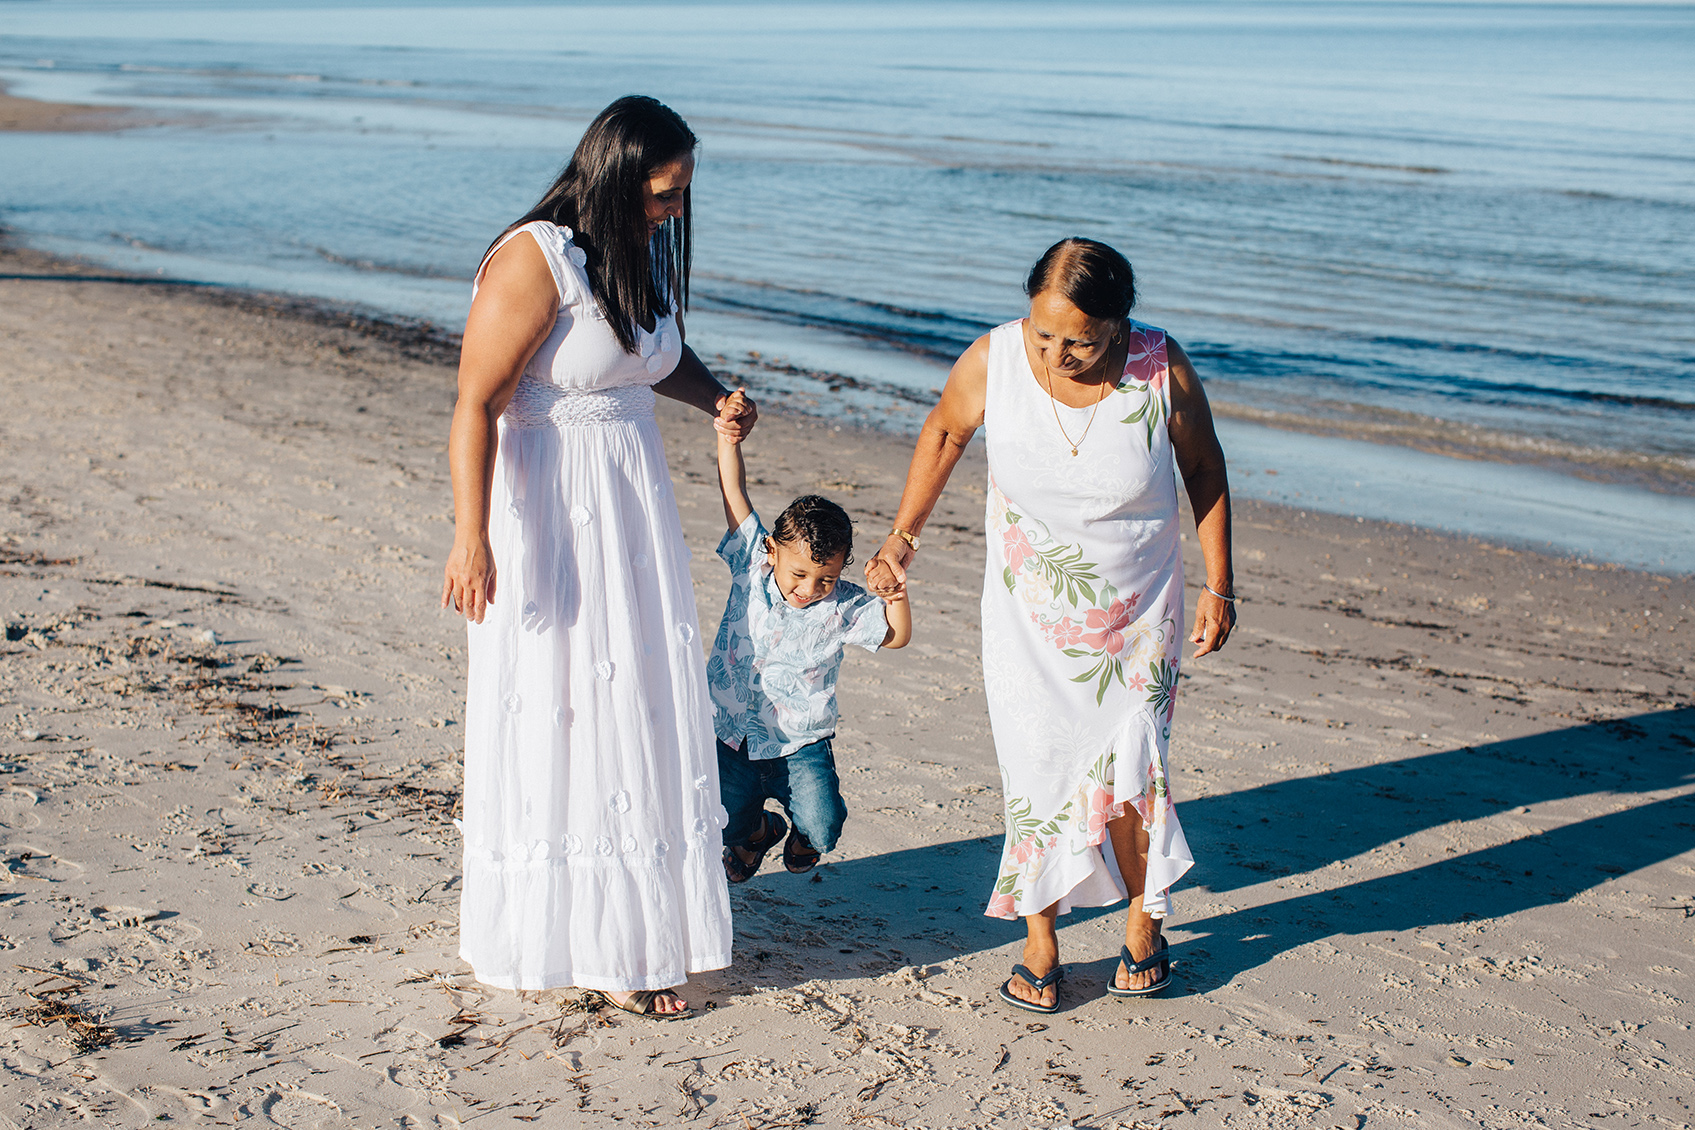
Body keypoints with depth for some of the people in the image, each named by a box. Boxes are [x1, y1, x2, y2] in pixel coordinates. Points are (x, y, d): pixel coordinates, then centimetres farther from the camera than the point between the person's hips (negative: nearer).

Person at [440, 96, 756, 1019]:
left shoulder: (646, 250, 7)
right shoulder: (535, 261, -18)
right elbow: (475, 403, -20)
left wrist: (715, 398, 4)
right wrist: (471, 538, -26)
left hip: (631, 501, 8)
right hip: (545, 511, -8)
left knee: (637, 714, 9)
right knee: (554, 714, 0)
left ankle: (633, 935, 19)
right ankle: (549, 936, 14)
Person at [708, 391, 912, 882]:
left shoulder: (843, 606, -8)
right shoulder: (752, 565, -7)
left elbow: (897, 636, -8)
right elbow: (735, 495, -7)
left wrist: (896, 594, -27)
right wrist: (728, 440, -17)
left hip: (800, 744, -1)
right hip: (735, 737, 1)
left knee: (822, 827, -16)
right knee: (722, 823, -7)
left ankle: (803, 837, 24)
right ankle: (758, 829, 31)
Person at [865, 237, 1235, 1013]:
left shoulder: (1162, 370, -18)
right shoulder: (992, 361, -17)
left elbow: (1203, 467, -2)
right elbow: (945, 432, 4)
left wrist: (1218, 585, -1)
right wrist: (902, 537, 1)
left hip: (1138, 616, -1)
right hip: (1028, 617, 1)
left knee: (1125, 773, 0)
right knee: (1037, 774, 1)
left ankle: (1143, 919, 26)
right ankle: (1040, 942, 18)